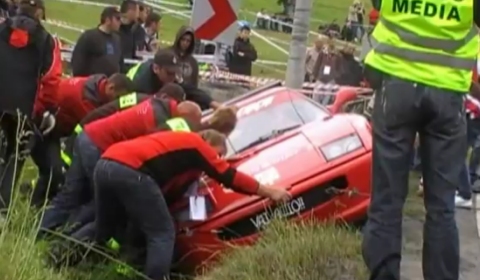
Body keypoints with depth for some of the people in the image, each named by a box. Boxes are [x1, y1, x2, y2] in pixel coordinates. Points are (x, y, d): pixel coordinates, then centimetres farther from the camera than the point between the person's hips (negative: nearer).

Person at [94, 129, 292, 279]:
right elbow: (229, 177, 11)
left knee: (104, 233, 23)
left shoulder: (178, 143, 35)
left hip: (105, 164, 9)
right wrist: (269, 192, 16)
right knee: (162, 234, -1)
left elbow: (167, 193, 33)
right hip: (129, 170, -9)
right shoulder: (196, 144, 12)